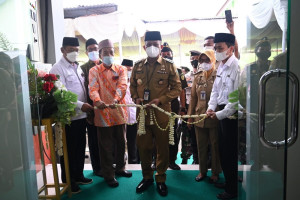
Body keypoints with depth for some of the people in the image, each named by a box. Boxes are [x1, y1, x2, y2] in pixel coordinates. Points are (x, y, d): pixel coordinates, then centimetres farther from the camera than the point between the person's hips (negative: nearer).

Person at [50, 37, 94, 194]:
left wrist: (87, 106, 8)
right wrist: (80, 105, -23)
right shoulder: (58, 69, -10)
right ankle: (68, 181, 23)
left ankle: (78, 175, 34)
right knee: (69, 150, 6)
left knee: (80, 148, 17)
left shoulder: (77, 67, 14)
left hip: (81, 115, 7)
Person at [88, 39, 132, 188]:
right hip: (103, 113, -2)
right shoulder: (94, 71, 3)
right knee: (106, 146, 6)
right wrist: (97, 101, -35)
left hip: (119, 112, 3)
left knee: (121, 143, 16)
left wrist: (115, 100, -31)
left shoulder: (121, 70, 7)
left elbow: (122, 86, -11)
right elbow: (93, 88, -13)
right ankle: (108, 175, 23)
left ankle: (120, 168, 38)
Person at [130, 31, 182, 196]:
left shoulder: (169, 65, -1)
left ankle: (161, 179, 29)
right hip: (142, 113, 3)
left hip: (161, 113, -2)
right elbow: (132, 85, 17)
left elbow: (177, 88, -2)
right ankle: (147, 177, 32)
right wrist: (136, 98, -3)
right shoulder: (138, 66, 8)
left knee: (162, 148, 8)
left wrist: (160, 100, -14)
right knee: (143, 147, 11)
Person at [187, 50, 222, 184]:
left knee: (215, 146, 8)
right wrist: (190, 116, 10)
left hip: (214, 118, -4)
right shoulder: (198, 77, 9)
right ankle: (202, 171, 30)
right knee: (201, 146, 14)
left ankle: (215, 173, 26)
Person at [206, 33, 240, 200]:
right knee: (222, 150, 19)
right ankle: (228, 181, 39)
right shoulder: (221, 66, 11)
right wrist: (211, 107, 3)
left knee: (230, 153, 4)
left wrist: (221, 114, -17)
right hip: (220, 113, 8)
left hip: (231, 115, -8)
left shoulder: (237, 66, -17)